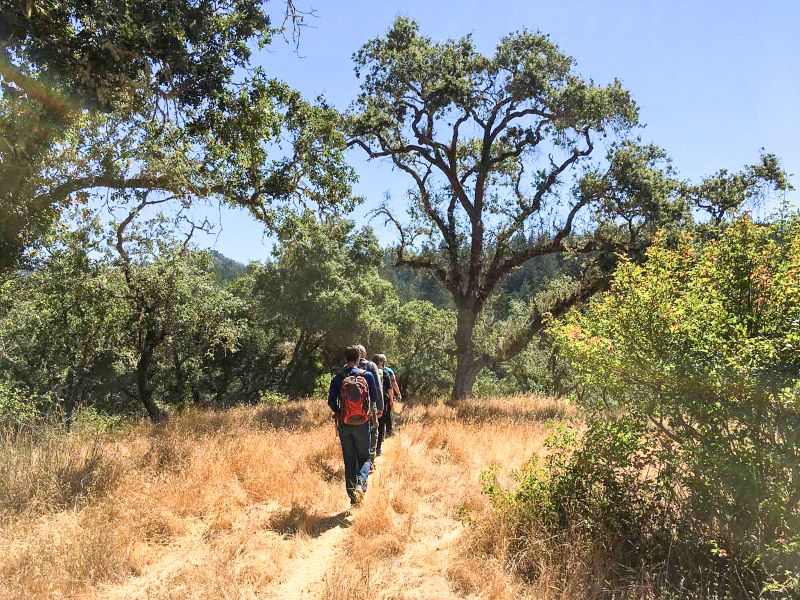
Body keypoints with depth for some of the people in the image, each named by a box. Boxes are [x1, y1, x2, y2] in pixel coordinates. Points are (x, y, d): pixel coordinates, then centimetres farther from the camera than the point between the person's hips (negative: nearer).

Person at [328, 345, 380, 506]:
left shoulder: (337, 379, -6)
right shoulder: (367, 376, -6)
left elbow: (331, 402, -4)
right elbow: (374, 397, 0)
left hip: (344, 425, 1)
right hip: (362, 424, -1)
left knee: (349, 461, 11)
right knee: (364, 457, 13)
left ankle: (353, 496, 11)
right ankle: (360, 483, -14)